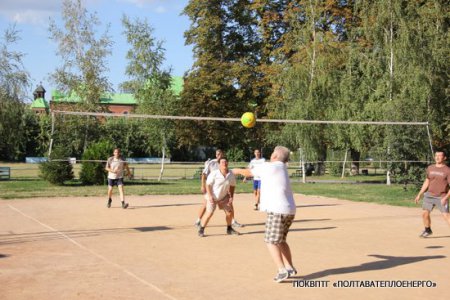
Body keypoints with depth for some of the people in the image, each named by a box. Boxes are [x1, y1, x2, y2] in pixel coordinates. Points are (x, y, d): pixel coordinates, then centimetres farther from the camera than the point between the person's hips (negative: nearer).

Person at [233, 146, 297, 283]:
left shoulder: (268, 167, -4)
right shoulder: (282, 168, 17)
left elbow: (248, 172, 9)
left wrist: (237, 170, 27)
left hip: (277, 211, -8)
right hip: (290, 211, 8)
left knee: (271, 242, -3)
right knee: (281, 241, 20)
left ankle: (282, 271, -13)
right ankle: (290, 268, 17)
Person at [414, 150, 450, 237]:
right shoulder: (430, 168, 8)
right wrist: (419, 194, 16)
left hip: (441, 197, -5)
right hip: (429, 195, 5)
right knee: (425, 214, 9)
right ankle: (428, 230, 32)